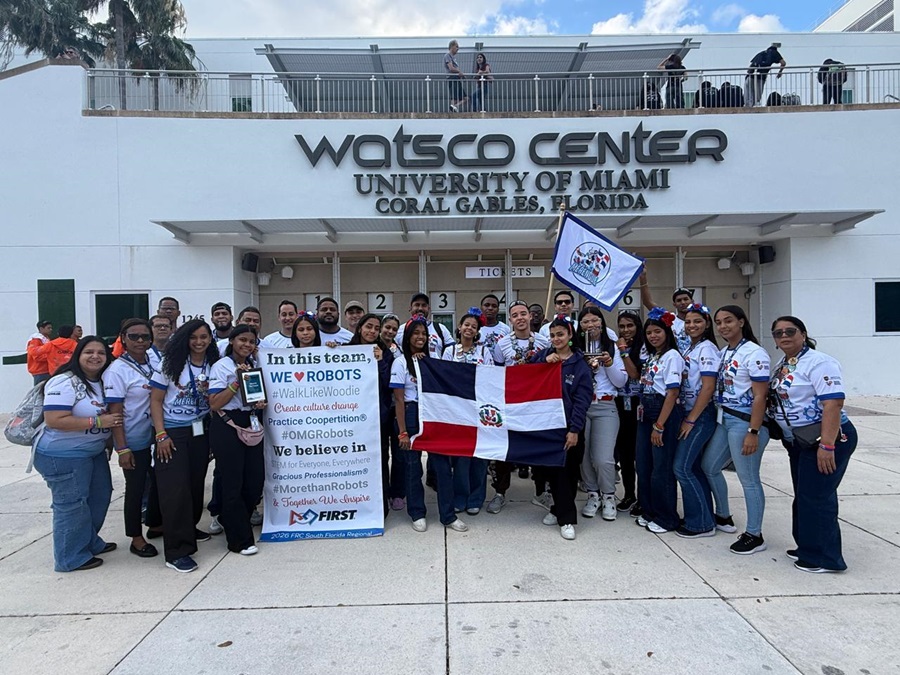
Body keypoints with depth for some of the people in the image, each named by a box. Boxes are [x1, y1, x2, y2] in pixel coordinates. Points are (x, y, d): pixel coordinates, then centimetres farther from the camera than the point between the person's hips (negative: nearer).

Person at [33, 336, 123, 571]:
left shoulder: (103, 382, 7)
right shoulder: (64, 383, -20)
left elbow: (109, 413, 23)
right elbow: (54, 420, -28)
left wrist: (107, 434, 3)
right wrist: (97, 422, -27)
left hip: (94, 452, 9)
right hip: (63, 456, -9)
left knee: (99, 497, 18)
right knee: (72, 505, 0)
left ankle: (90, 542, 36)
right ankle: (71, 558, 15)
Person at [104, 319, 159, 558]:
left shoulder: (154, 364, 2)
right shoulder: (117, 370, -14)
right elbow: (115, 412, -15)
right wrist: (122, 449, -18)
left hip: (156, 436, 6)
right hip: (134, 442, -6)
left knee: (159, 481, 18)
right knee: (136, 488, 7)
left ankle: (156, 524, 38)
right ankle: (136, 538, 22)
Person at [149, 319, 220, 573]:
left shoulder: (214, 365, 3)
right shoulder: (171, 363, -7)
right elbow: (156, 400, -6)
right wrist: (161, 435, -13)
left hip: (201, 432, 4)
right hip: (173, 433, -4)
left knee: (196, 483, 11)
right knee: (175, 488, -6)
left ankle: (189, 528, 34)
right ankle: (176, 552, -2)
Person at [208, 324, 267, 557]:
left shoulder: (254, 365, 12)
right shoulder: (221, 366, -7)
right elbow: (215, 403, -14)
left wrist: (261, 403, 2)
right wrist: (237, 381, -20)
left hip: (251, 424, 6)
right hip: (227, 426, -6)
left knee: (255, 479, 5)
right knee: (232, 482, 0)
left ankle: (230, 520, 31)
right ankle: (240, 539, 12)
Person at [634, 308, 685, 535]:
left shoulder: (672, 356, -11)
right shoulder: (651, 356, 15)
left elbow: (672, 393, -17)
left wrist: (659, 425, -19)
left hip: (666, 414, -9)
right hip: (646, 413, 9)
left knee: (662, 468, -1)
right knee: (643, 464, 12)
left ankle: (667, 518, 14)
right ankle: (649, 511, 27)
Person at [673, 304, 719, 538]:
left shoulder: (706, 349, -13)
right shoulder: (690, 349, 13)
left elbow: (708, 388, -18)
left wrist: (690, 420, -15)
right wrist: (686, 418, 8)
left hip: (701, 415, -8)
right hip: (690, 414, 9)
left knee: (682, 468, -7)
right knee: (694, 467, 12)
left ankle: (701, 523, 4)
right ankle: (704, 518, 22)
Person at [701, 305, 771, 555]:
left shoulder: (754, 353, -14)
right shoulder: (723, 353, 11)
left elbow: (760, 396, -17)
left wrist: (753, 432, -21)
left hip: (745, 421, -9)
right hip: (724, 419, 9)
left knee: (748, 479, 0)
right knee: (709, 466, 19)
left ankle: (754, 535, 14)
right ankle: (724, 517, 37)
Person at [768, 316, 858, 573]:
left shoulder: (819, 362, -17)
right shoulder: (781, 365, 11)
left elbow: (833, 403, -24)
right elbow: (778, 399, 19)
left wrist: (827, 445, -28)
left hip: (827, 438, -9)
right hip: (800, 441, 9)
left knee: (815, 498, -3)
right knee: (803, 496, 17)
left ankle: (824, 558, 10)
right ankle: (808, 548, 31)